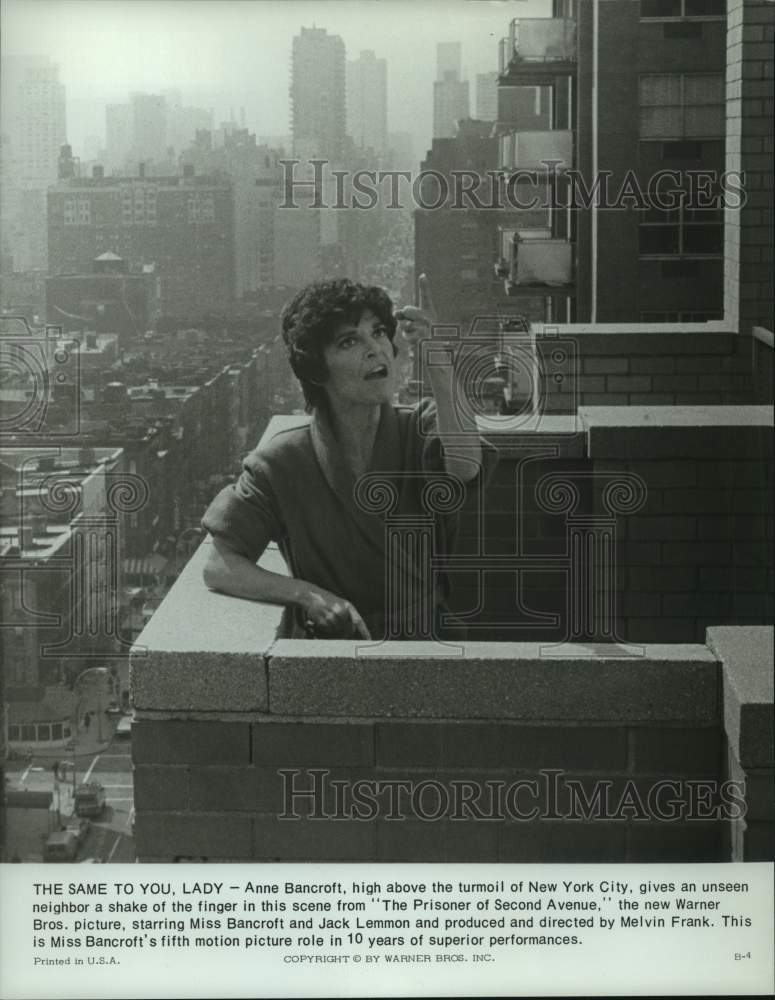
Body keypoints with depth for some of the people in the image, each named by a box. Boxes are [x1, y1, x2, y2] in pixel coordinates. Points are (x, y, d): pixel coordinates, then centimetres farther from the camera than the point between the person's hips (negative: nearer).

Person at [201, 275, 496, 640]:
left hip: (426, 642, -1)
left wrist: (440, 368, -38)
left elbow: (466, 468, -25)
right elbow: (219, 567, -5)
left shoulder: (423, 430, -1)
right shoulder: (282, 462, -4)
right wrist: (309, 595, -20)